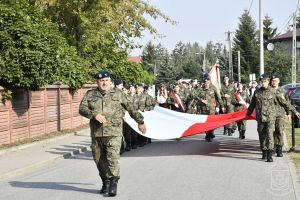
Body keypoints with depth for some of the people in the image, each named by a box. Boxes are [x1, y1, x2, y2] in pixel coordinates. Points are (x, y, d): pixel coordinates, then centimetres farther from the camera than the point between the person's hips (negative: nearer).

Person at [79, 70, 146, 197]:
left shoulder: (118, 94, 8)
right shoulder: (90, 95, 9)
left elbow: (131, 109, 15)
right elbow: (82, 109, -3)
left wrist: (140, 122, 21)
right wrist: (94, 115, -20)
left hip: (113, 132, -3)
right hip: (96, 133, 3)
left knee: (112, 157, -14)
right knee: (99, 160, 9)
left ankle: (113, 184, -8)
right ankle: (105, 183, 24)